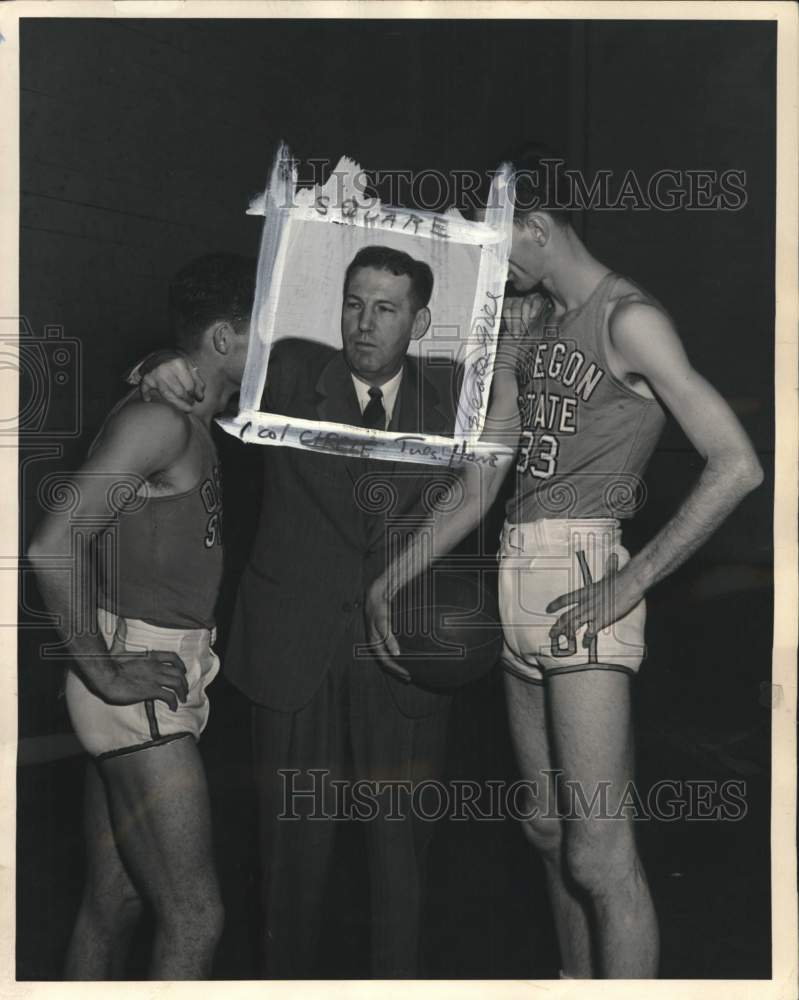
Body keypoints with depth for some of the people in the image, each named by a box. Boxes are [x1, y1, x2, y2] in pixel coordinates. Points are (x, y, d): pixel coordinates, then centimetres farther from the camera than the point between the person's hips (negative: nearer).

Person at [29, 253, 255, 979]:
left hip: (162, 681, 9)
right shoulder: (159, 418, -15)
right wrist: (106, 674, -19)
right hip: (141, 683, -9)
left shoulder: (194, 424, 15)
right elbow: (53, 545, -24)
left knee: (113, 905, 14)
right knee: (194, 918, -7)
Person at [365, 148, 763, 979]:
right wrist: (389, 582, 14)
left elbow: (737, 466, -16)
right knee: (547, 828, 14)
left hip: (584, 583, -8)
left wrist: (632, 581, -19)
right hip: (522, 587, 8)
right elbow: (477, 488, 16)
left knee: (598, 854, -7)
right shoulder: (525, 327, 14)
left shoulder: (629, 321, -10)